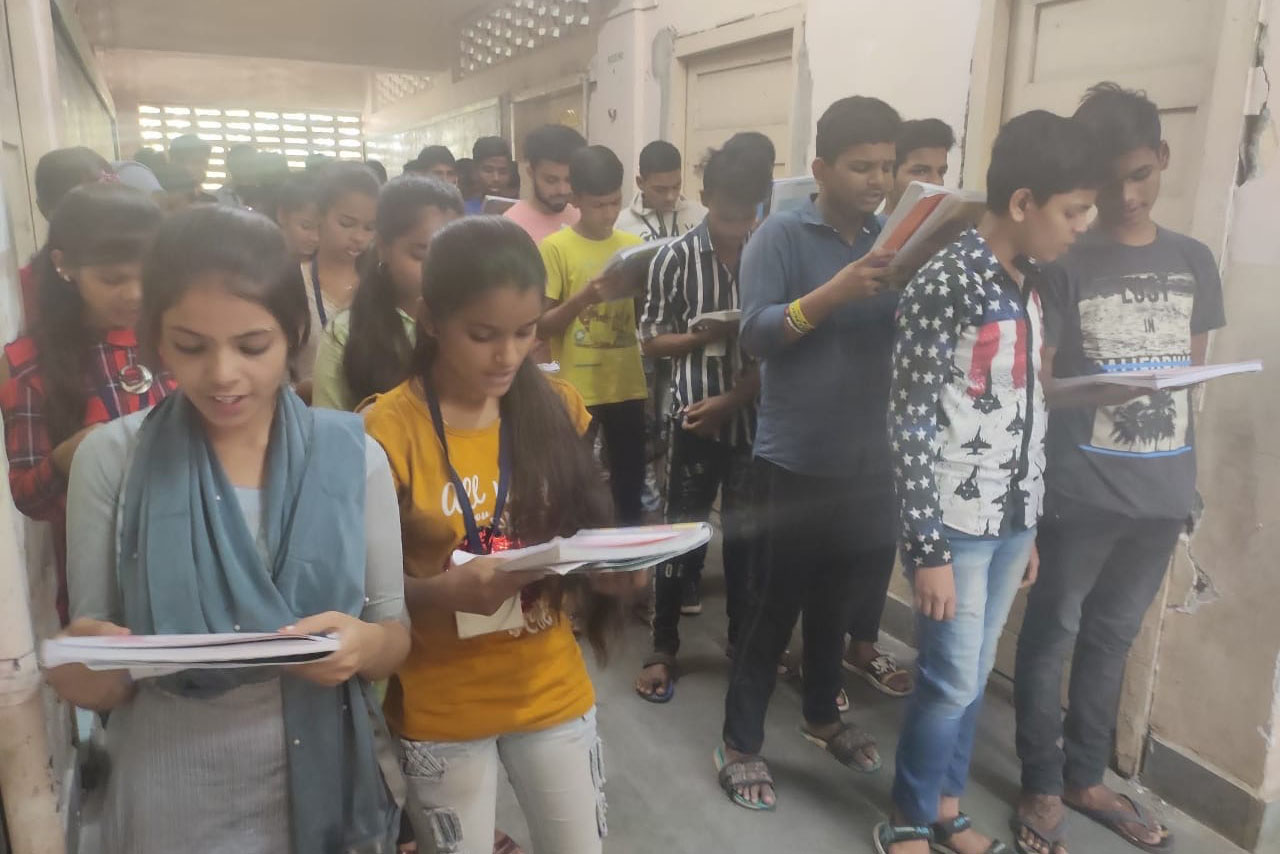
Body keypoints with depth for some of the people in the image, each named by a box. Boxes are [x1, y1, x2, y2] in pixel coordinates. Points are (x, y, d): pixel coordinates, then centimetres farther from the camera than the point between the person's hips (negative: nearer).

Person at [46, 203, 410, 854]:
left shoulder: (353, 455, -8)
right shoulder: (111, 458, -9)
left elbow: (396, 636, -2)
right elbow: (96, 683, -4)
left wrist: (362, 644, -24)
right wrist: (87, 668, -26)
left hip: (324, 794, 1)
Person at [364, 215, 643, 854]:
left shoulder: (556, 408, -4)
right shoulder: (387, 430, -16)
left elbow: (581, 536, 5)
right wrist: (445, 592, -31)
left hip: (551, 689, 3)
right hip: (440, 706, -3)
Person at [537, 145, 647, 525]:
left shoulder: (634, 245, 7)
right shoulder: (554, 247, -5)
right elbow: (541, 327, -7)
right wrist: (583, 296, -21)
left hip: (627, 386, 4)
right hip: (575, 389, -4)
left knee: (630, 483, 12)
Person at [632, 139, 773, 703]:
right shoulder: (675, 259, -5)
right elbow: (651, 341, -1)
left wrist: (733, 399, -13)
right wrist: (706, 336, -18)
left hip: (755, 417, 2)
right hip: (694, 416, -1)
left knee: (748, 532, 12)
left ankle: (745, 639, 31)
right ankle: (663, 647, 23)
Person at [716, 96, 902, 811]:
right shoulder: (781, 236, -8)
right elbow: (755, 336, -19)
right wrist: (836, 291, -31)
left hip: (870, 460, 5)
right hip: (796, 461, -5)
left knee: (840, 599, 19)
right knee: (775, 605, 5)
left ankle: (823, 716, 41)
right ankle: (741, 745, 22)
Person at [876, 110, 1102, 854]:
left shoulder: (1029, 285, 8)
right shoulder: (945, 285, -16)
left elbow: (1030, 413, 12)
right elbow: (912, 424, -17)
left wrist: (1031, 523, 15)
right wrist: (928, 546, -17)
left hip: (1011, 519, 7)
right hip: (957, 522, -7)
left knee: (973, 678, 17)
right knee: (951, 682, 3)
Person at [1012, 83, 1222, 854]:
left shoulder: (1195, 261, 9)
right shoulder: (1066, 262, -6)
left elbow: (1194, 372, 14)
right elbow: (1037, 381, -8)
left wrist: (1189, 478, 12)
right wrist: (1092, 392, -29)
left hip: (1163, 488, 5)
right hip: (1082, 488, -4)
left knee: (1113, 636, 16)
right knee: (1054, 633, 6)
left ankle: (1086, 776, 32)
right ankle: (1042, 786, 22)